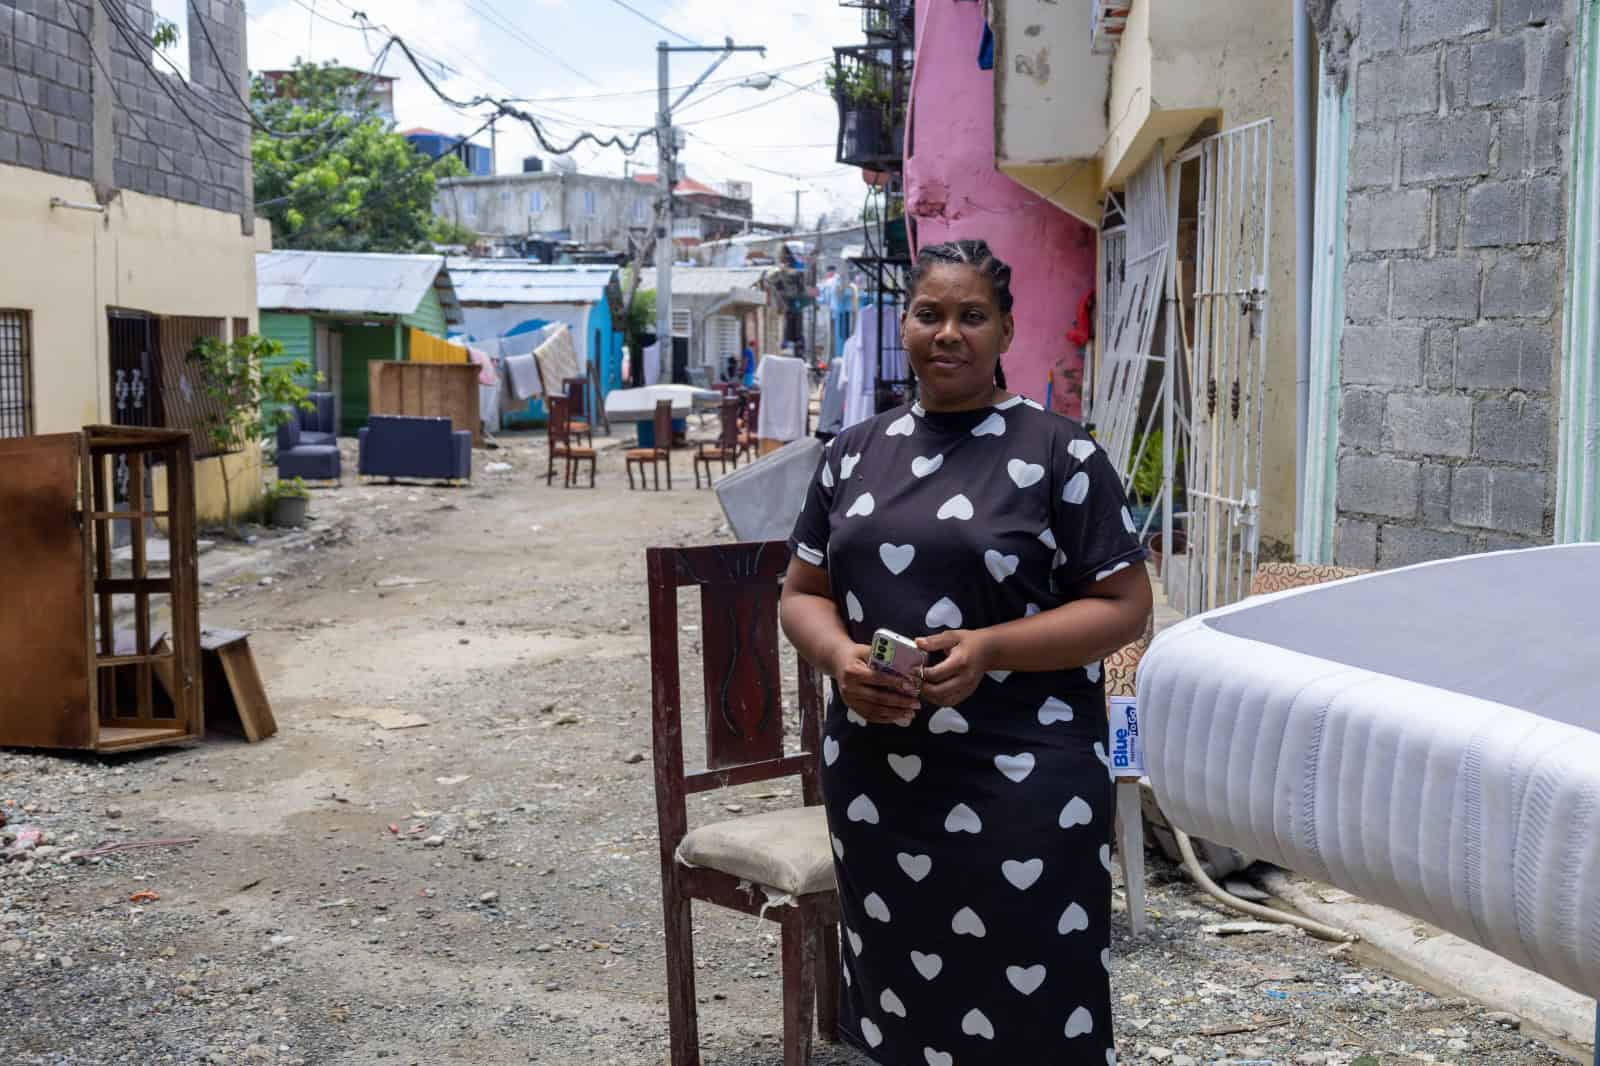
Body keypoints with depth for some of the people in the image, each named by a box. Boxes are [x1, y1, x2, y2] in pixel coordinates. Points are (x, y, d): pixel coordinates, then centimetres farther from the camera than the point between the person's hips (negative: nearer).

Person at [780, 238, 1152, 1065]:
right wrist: (841, 658, -9)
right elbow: (803, 594, 13)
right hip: (875, 781, 4)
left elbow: (1124, 606, -5)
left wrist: (989, 649, -19)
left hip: (1019, 789, -4)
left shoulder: (1057, 453, -4)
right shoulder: (854, 453, 9)